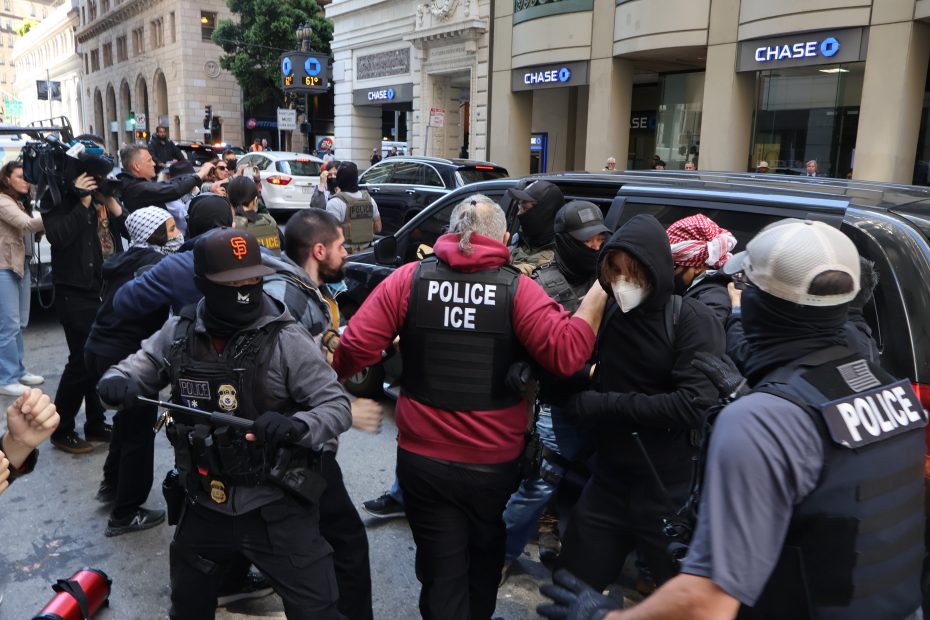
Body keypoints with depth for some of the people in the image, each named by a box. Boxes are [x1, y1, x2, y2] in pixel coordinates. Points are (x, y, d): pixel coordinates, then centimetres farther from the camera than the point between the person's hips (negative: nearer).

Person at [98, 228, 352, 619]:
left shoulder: (286, 340, -16)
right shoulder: (179, 334, -4)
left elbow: (338, 406, -14)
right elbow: (138, 366, 11)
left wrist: (296, 425, -35)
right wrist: (117, 381, -13)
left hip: (276, 508, -4)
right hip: (203, 505, 5)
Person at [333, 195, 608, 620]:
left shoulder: (409, 279, -8)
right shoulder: (516, 288, -12)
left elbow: (354, 349, -11)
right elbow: (567, 353, -20)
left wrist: (330, 380, 10)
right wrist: (599, 293, -9)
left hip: (423, 458, 0)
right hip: (495, 462, 1)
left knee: (442, 574, 14)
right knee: (485, 561, 28)